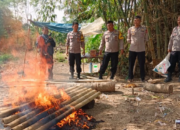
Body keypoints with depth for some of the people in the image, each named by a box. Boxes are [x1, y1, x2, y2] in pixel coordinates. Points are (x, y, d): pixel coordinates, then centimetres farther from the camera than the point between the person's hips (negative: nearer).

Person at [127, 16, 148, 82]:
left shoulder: (144, 29, 4)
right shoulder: (130, 29, 4)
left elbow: (145, 39, 13)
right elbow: (128, 39, 14)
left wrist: (142, 44, 4)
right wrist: (132, 43, 3)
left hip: (141, 50, 0)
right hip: (132, 49, 1)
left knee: (142, 65, 3)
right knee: (131, 64, 3)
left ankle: (143, 78, 14)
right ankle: (130, 78, 14)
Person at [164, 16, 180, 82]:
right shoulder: (175, 29, 11)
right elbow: (171, 39, 15)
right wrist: (169, 48, 13)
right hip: (174, 49, 3)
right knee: (171, 63, 2)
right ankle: (169, 76, 10)